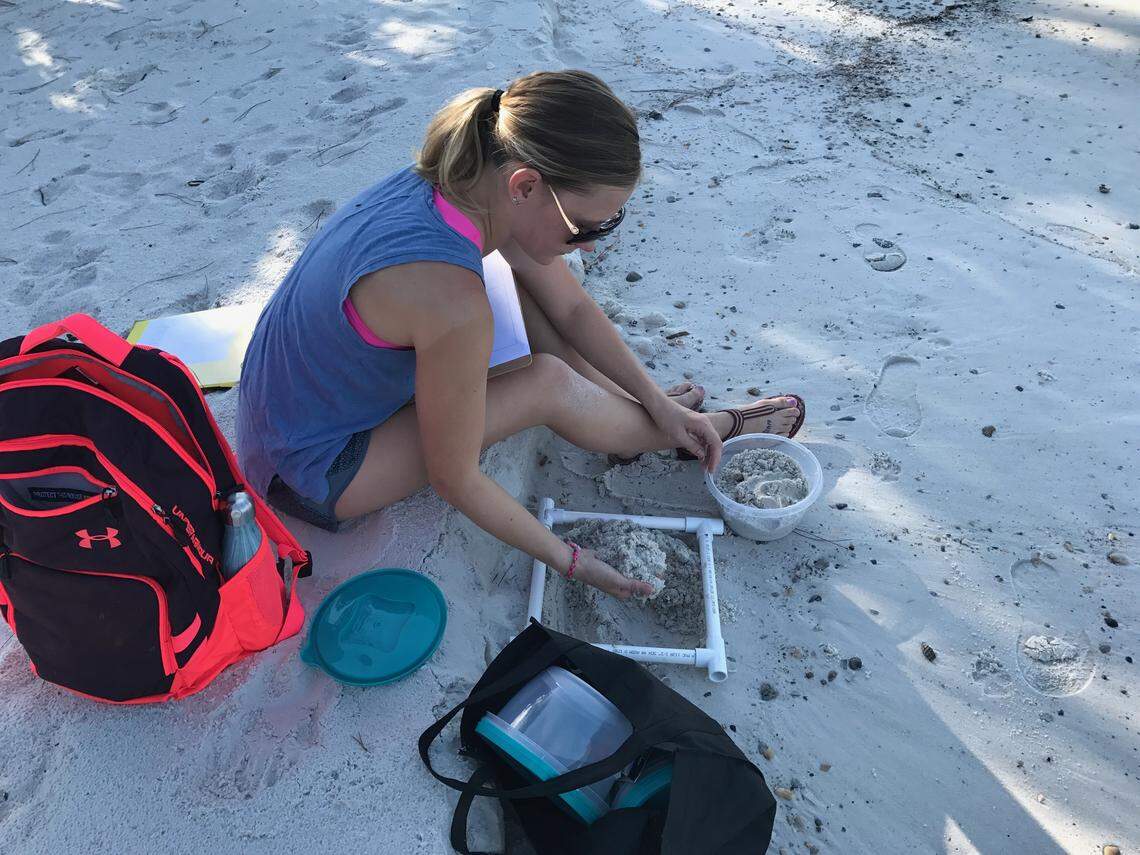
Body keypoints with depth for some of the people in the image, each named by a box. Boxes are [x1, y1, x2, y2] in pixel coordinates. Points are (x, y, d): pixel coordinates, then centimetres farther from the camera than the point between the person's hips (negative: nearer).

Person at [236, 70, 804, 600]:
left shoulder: (476, 182, -13)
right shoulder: (453, 300, -39)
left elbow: (572, 308, 1)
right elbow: (453, 479, -26)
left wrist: (659, 400, 0)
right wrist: (570, 561, -15)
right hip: (312, 474, -8)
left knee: (523, 290, 2)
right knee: (549, 385, -17)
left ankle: (641, 413, 15)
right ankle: (714, 429, 7)